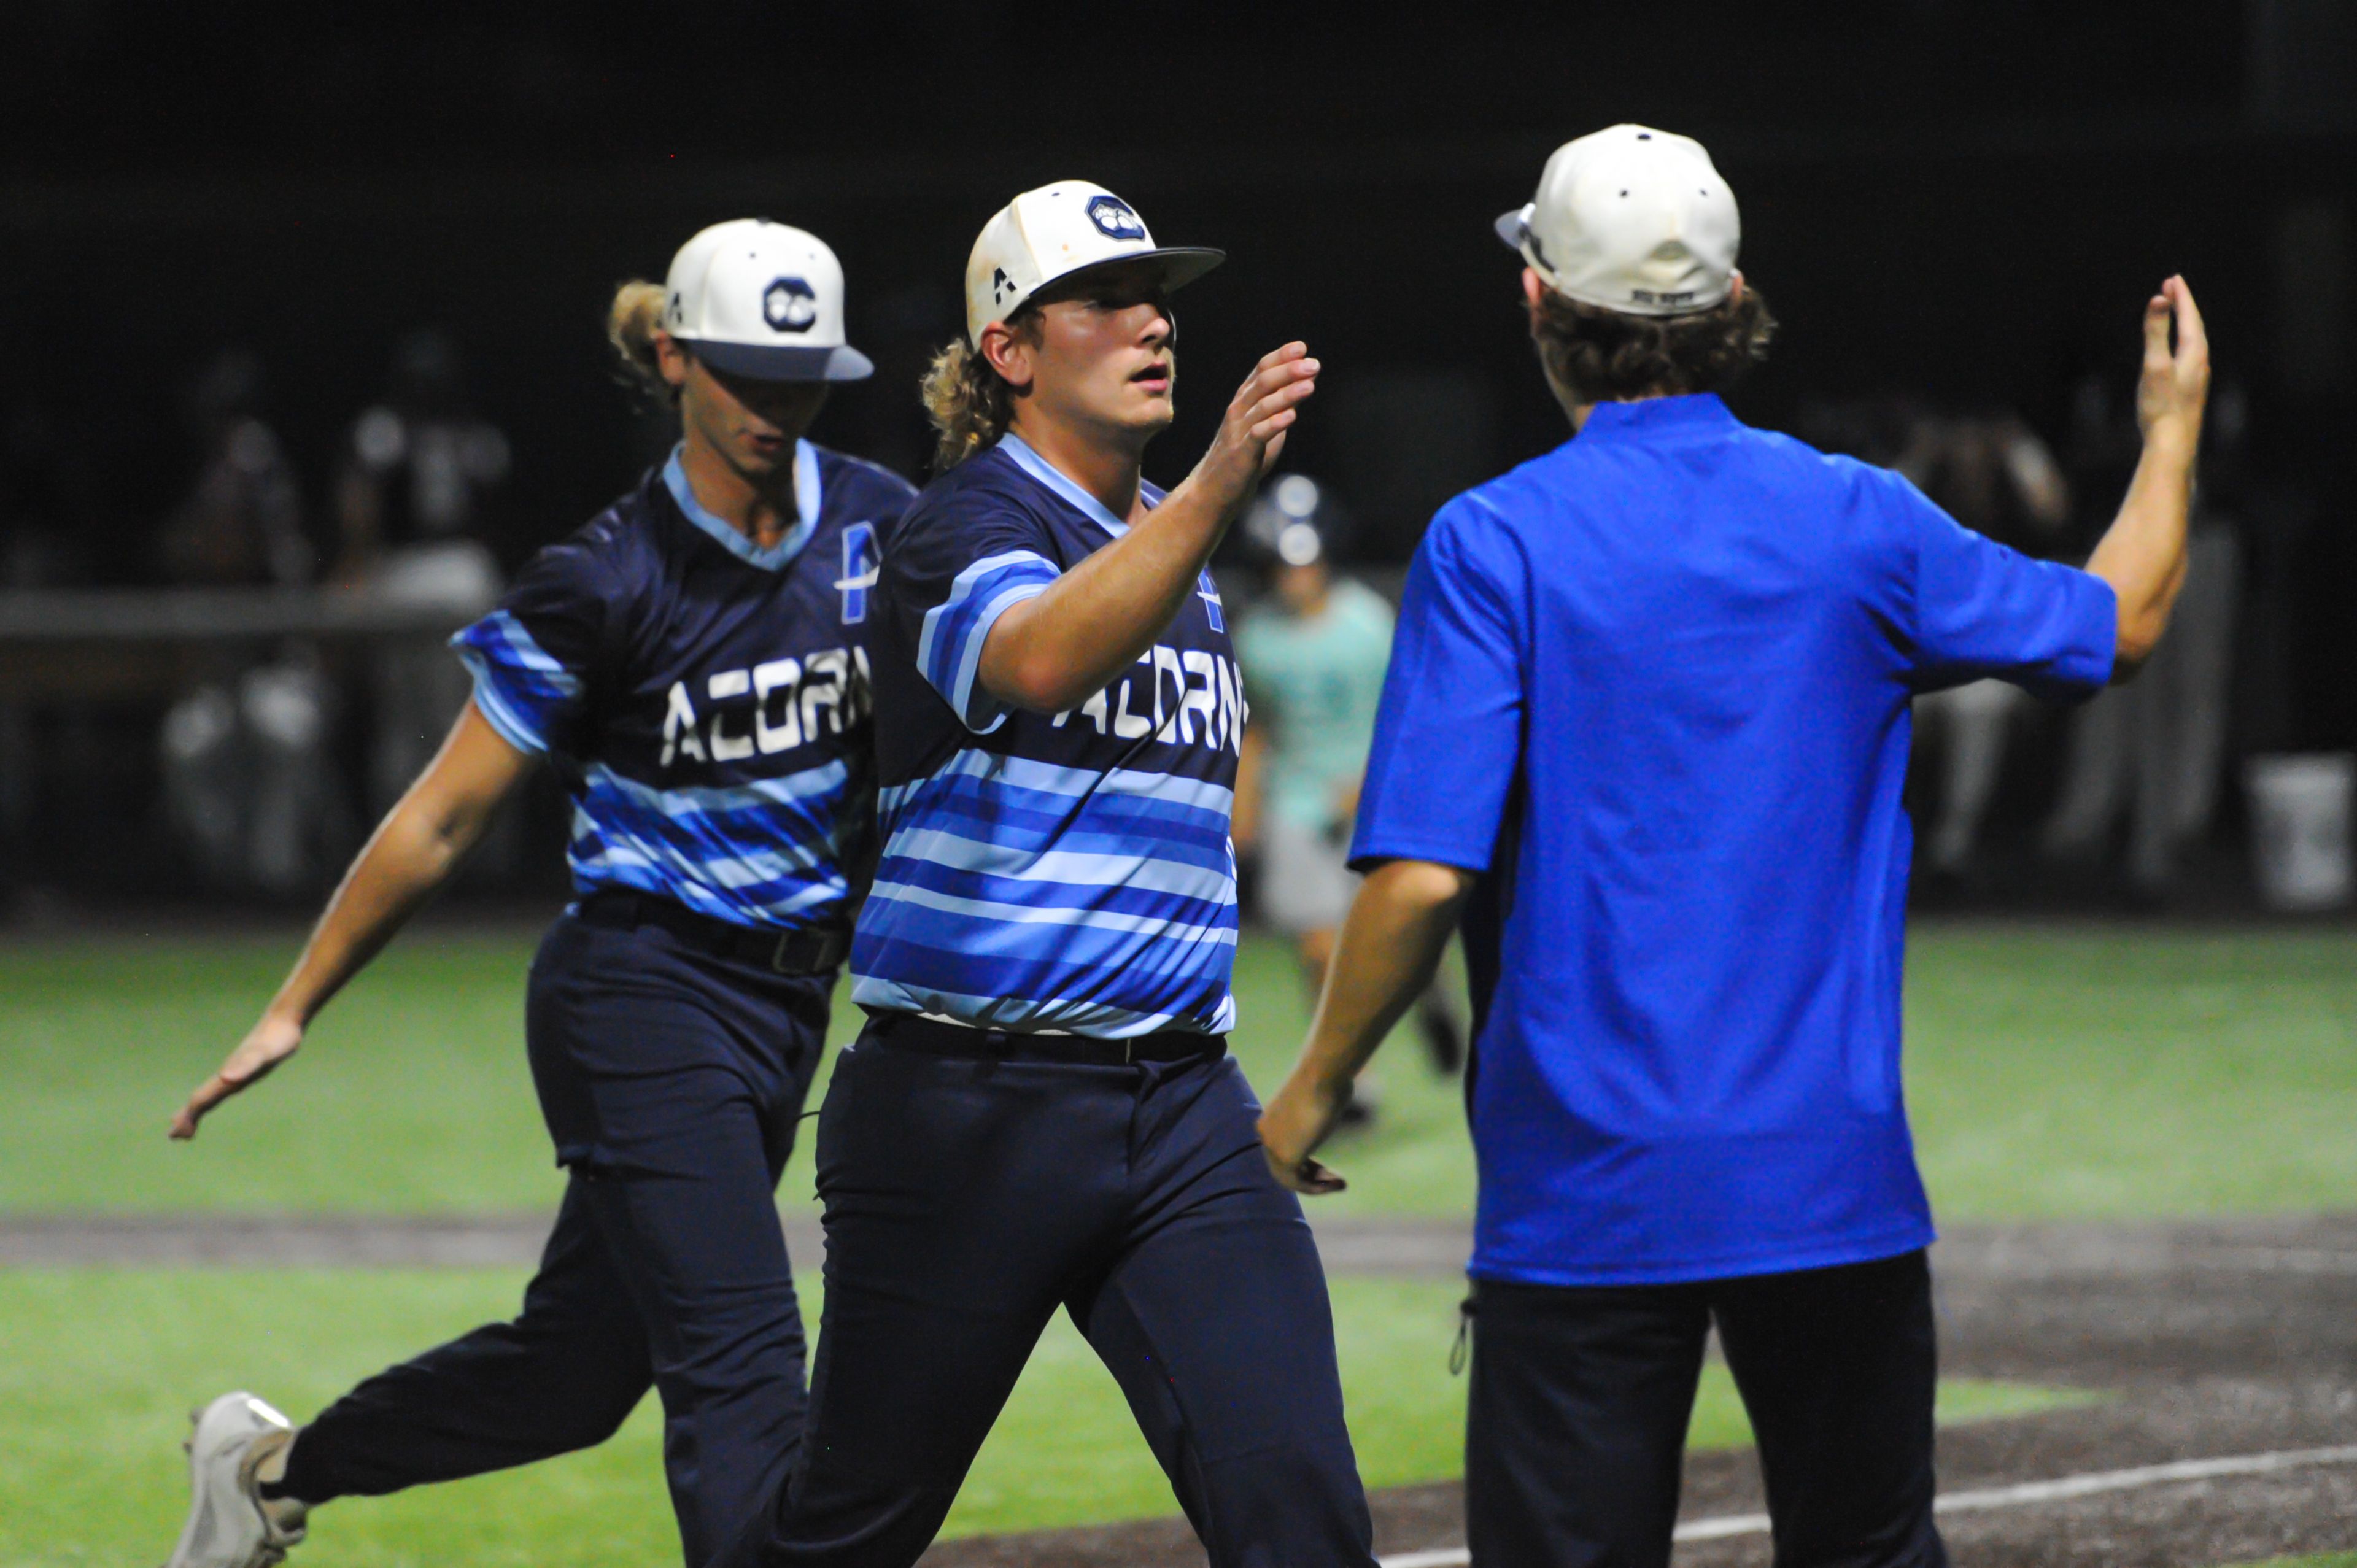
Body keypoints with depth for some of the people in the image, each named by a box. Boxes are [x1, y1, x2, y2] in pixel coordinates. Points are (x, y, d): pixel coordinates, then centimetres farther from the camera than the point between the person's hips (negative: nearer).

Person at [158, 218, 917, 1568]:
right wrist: (296, 1008, -3)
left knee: (582, 1367, 14)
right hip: (644, 997, -6)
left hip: (789, 1001, 6)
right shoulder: (609, 582, -11)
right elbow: (445, 816, -5)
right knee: (742, 1367, -17)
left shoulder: (878, 523, 4)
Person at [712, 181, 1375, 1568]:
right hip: (969, 1110, -6)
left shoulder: (1173, 545, 14)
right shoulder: (967, 528, -10)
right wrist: (1217, 489, -47)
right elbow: (1038, 660, -34)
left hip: (1181, 1108, 6)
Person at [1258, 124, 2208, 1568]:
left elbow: (1424, 876, -15)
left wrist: (1314, 1090, -1)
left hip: (1587, 1186, -3)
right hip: (1836, 1177, 3)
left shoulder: (1495, 542, -8)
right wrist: (2175, 426, 35)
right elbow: (2121, 624, 18)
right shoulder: (1860, 525, 2)